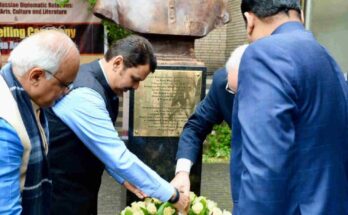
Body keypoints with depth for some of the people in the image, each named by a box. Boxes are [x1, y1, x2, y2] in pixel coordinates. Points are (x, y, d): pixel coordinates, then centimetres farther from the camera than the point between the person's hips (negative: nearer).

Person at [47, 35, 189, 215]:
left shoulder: (101, 83, 0)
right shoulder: (84, 95, -29)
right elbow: (119, 157, -30)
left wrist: (125, 178, 5)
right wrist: (172, 195, -23)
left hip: (81, 188, 8)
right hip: (62, 194, -8)